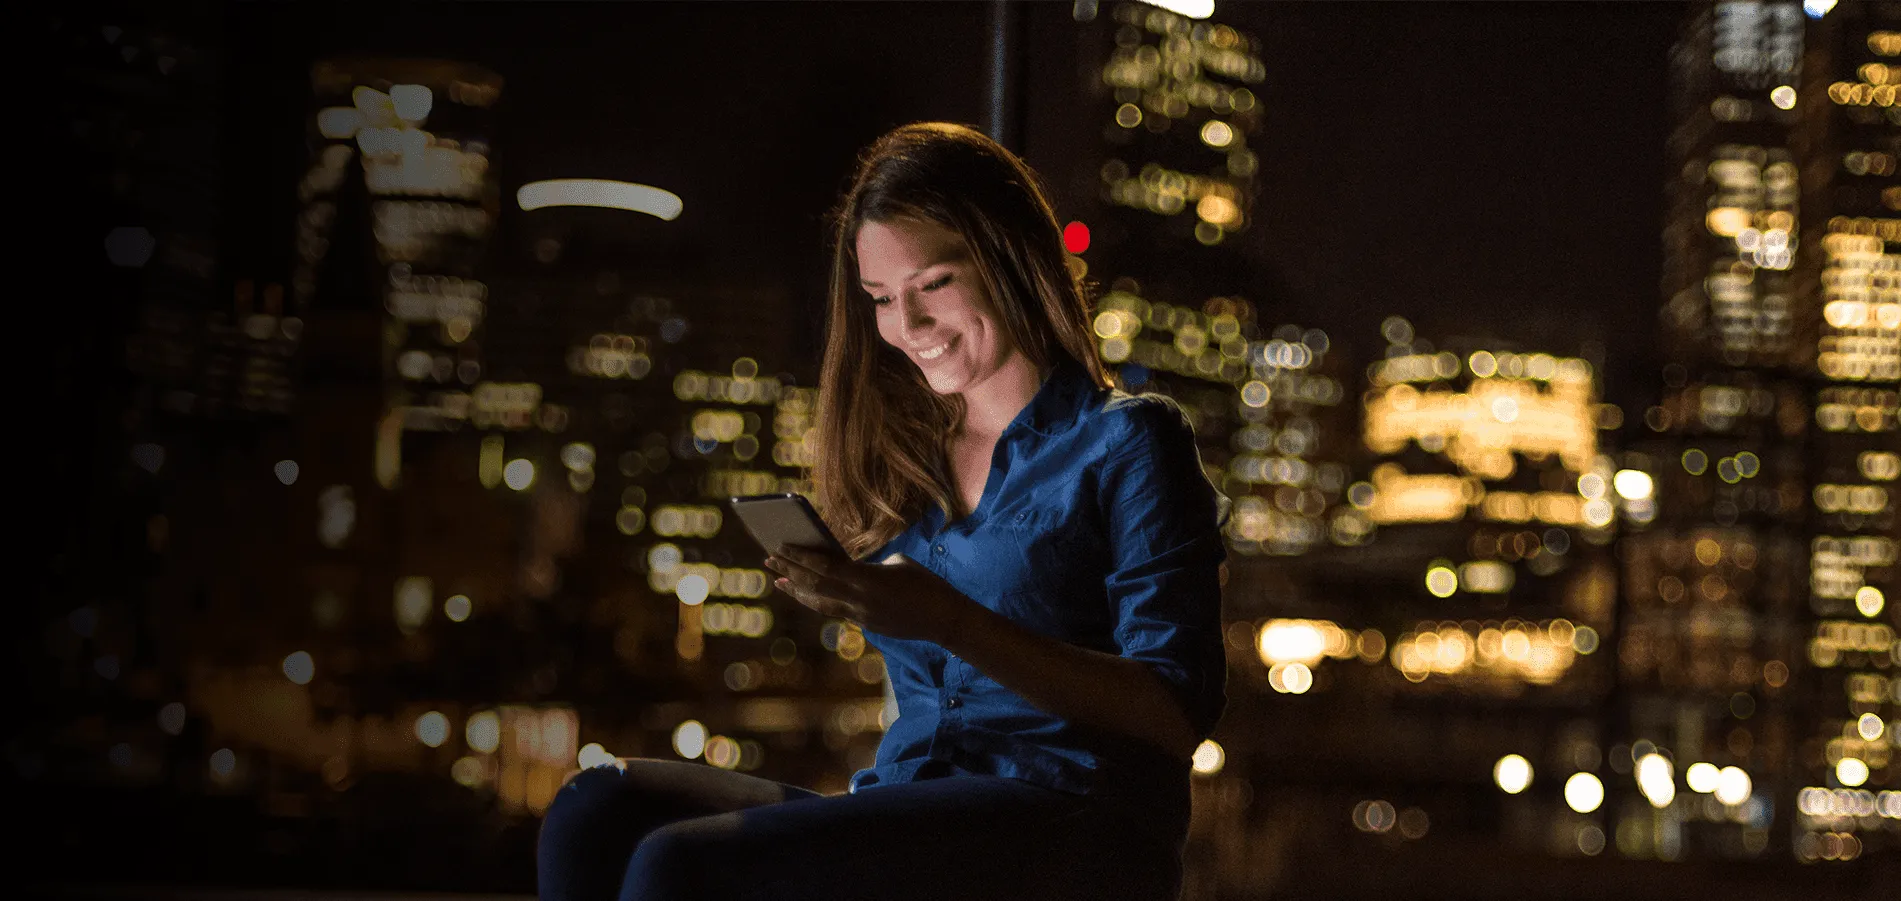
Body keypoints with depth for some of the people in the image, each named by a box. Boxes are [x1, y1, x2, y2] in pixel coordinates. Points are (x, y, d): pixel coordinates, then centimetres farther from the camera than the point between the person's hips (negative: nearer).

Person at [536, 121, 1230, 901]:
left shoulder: (1123, 443, 5)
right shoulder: (908, 458, 23)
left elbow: (1176, 716, -7)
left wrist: (946, 620, -16)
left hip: (1063, 824, -6)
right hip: (908, 810, 6)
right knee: (600, 805, -22)